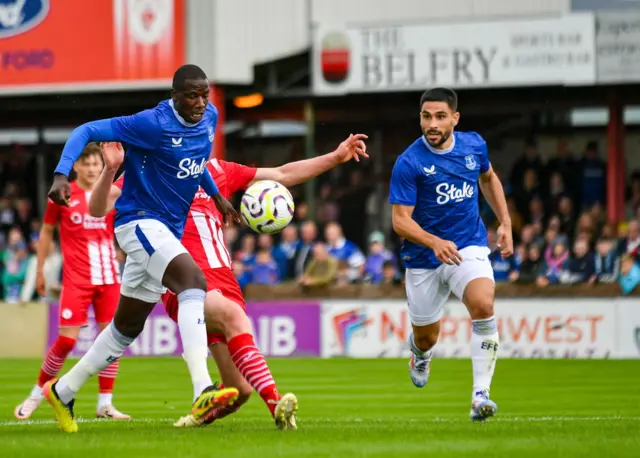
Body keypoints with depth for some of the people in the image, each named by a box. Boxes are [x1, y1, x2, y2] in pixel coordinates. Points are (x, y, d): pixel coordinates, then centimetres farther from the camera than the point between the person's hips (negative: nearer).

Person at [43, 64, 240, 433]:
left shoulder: (209, 118, 5)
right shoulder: (153, 124, -18)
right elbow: (87, 131, -16)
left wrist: (216, 195, 27)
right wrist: (62, 175, -29)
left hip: (167, 233, 9)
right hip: (140, 220, -9)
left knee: (127, 327, 15)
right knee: (194, 282, -31)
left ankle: (63, 392, 31)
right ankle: (203, 392, -42)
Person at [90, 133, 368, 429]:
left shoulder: (219, 171, 20)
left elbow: (283, 175, 25)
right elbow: (98, 209, -5)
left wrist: (336, 157, 20)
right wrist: (109, 169, -23)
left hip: (222, 279, 6)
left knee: (240, 389, -3)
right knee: (233, 314, -38)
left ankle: (202, 414, 28)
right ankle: (275, 404, -47)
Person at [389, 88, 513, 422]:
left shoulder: (474, 145, -2)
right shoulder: (409, 163, -15)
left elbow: (488, 178, 21)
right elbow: (400, 220, -17)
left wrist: (505, 223, 15)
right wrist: (435, 242, -33)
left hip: (469, 247, 1)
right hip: (424, 258, -1)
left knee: (483, 306, -28)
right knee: (426, 338, 11)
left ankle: (480, 395, -24)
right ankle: (420, 355, 53)